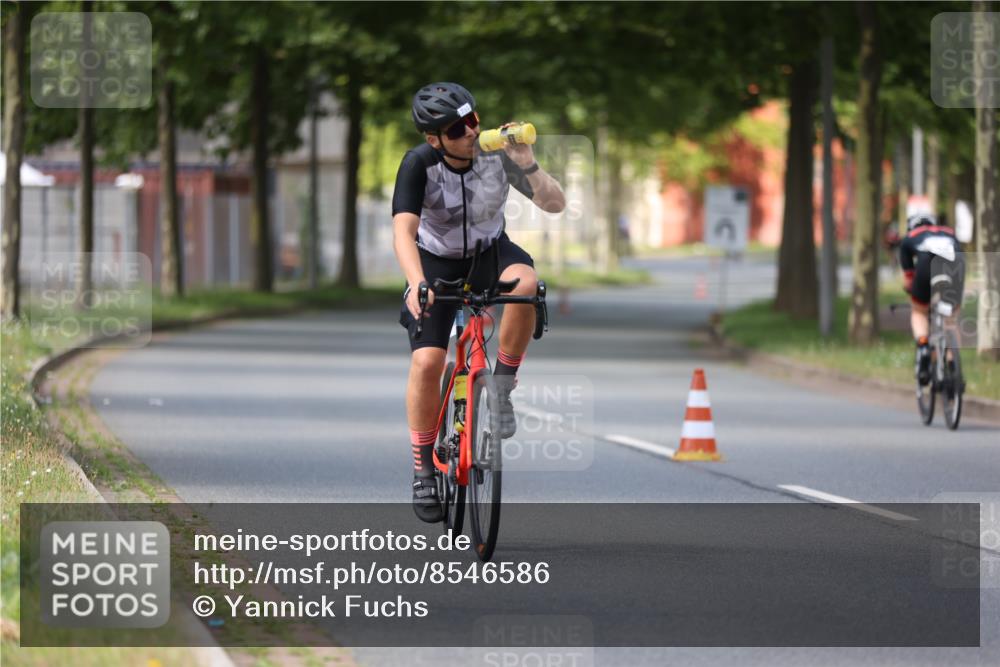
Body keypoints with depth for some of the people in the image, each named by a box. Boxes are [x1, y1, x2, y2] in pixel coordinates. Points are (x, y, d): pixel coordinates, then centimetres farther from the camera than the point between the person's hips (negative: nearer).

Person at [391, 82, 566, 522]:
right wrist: (417, 284, -54)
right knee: (427, 360, -18)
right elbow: (403, 230, -37)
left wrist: (527, 166, -39)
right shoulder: (419, 164, -26)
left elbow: (554, 204, -21)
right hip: (436, 263, -1)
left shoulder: (497, 153, -22)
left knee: (524, 282, -35)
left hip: (490, 252, 1)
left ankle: (502, 387, -15)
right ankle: (423, 469, 1)